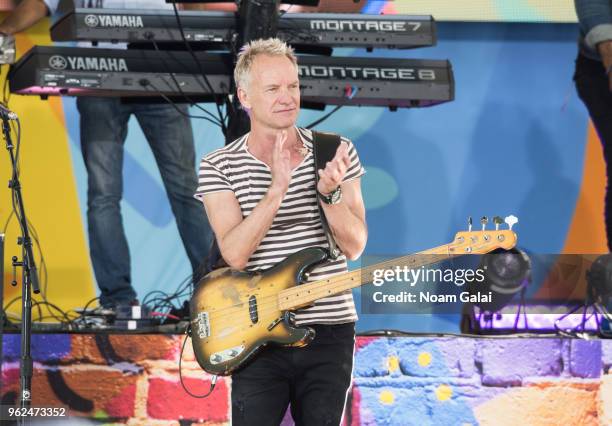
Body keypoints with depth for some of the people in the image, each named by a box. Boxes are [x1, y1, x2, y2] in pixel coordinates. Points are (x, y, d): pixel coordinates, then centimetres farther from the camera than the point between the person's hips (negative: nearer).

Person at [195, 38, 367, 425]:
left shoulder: (337, 152, 1)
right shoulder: (218, 167, -3)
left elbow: (353, 247, -5)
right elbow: (235, 254, -16)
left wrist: (329, 192, -22)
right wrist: (277, 187, -25)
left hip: (329, 332, 2)